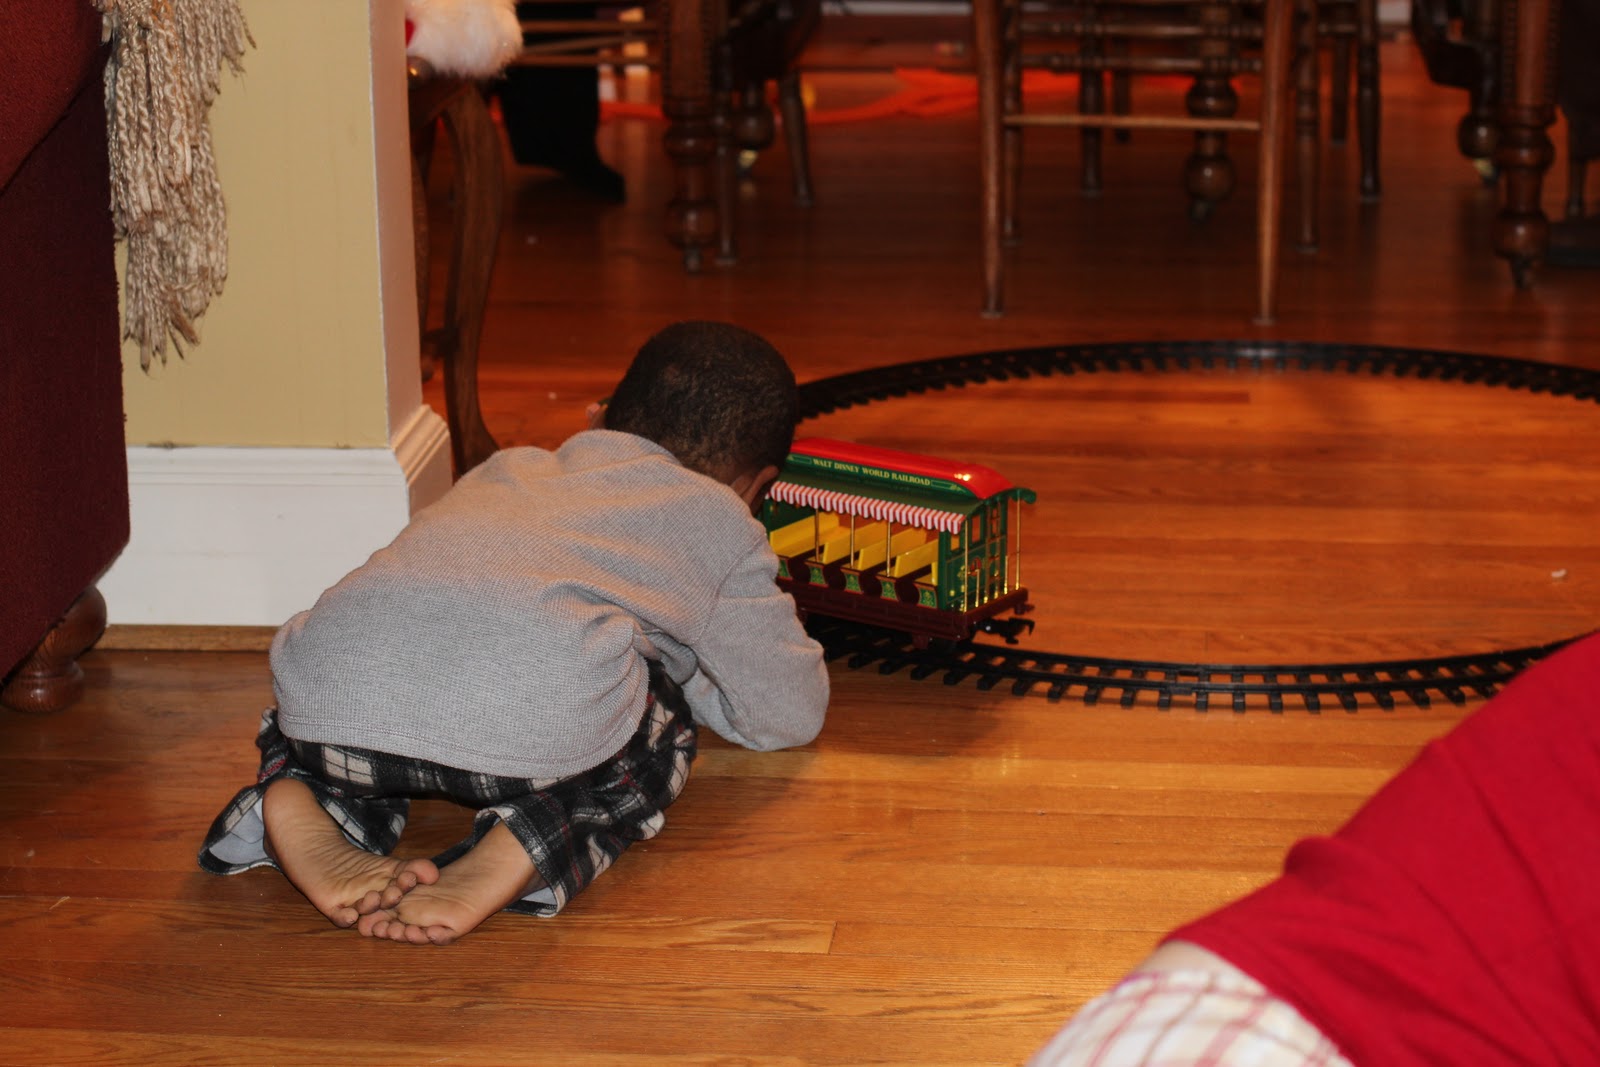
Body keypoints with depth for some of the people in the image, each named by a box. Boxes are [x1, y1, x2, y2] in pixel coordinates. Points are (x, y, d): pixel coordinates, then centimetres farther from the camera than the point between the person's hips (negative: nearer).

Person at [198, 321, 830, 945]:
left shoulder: (508, 469, 41)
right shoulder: (718, 517, 30)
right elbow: (791, 715, 36)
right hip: (537, 725, -4)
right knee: (659, 730, 28)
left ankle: (296, 797, 5)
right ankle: (522, 853, -3)